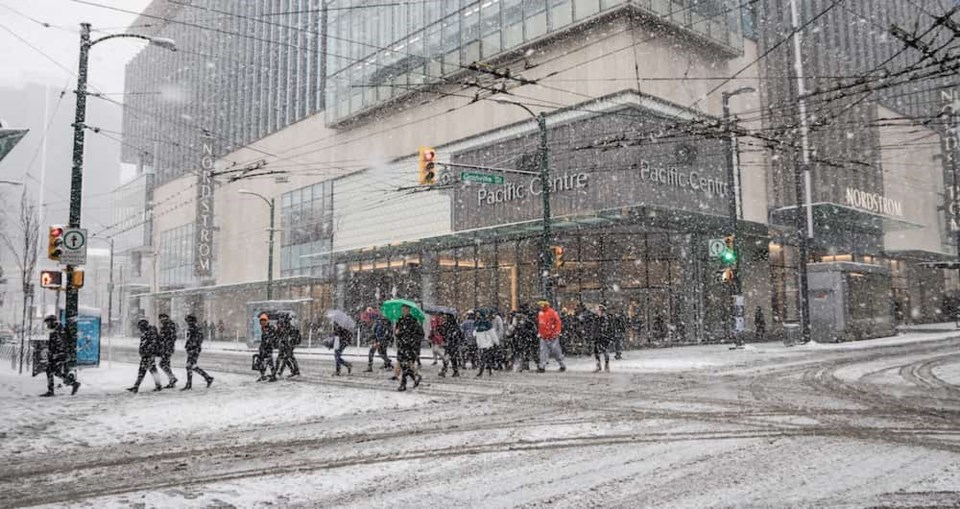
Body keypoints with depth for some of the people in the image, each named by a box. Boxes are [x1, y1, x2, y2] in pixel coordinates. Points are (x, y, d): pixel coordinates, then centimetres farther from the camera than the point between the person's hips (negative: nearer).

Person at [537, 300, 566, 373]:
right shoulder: (540, 313, 11)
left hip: (552, 337, -6)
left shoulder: (552, 312, -11)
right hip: (543, 337, 6)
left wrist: (557, 332, -13)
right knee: (543, 351, -1)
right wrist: (539, 332, 22)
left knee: (556, 351, 3)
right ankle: (542, 367, 0)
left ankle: (562, 366, 19)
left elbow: (558, 323, -11)